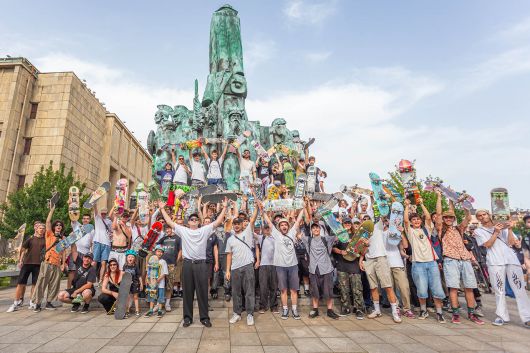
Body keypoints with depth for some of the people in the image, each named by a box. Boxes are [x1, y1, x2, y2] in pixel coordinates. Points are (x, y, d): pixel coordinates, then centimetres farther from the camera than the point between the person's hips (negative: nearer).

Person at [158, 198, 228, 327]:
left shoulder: (204, 230, 6)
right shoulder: (183, 230, 7)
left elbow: (218, 221, 2)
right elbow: (169, 222, 9)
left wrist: (224, 207, -2)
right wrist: (162, 209, 8)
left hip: (201, 264, -1)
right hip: (187, 264, 1)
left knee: (202, 291, 5)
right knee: (187, 291, 9)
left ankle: (204, 317, 15)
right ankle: (187, 317, 21)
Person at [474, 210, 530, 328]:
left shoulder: (503, 226, 18)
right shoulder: (478, 231, 11)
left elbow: (511, 243, 7)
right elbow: (488, 244, -3)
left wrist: (510, 230, -4)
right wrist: (496, 232, -9)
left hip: (511, 259, 2)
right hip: (495, 262, -2)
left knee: (519, 288, -3)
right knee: (499, 289, -1)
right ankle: (501, 316, 7)